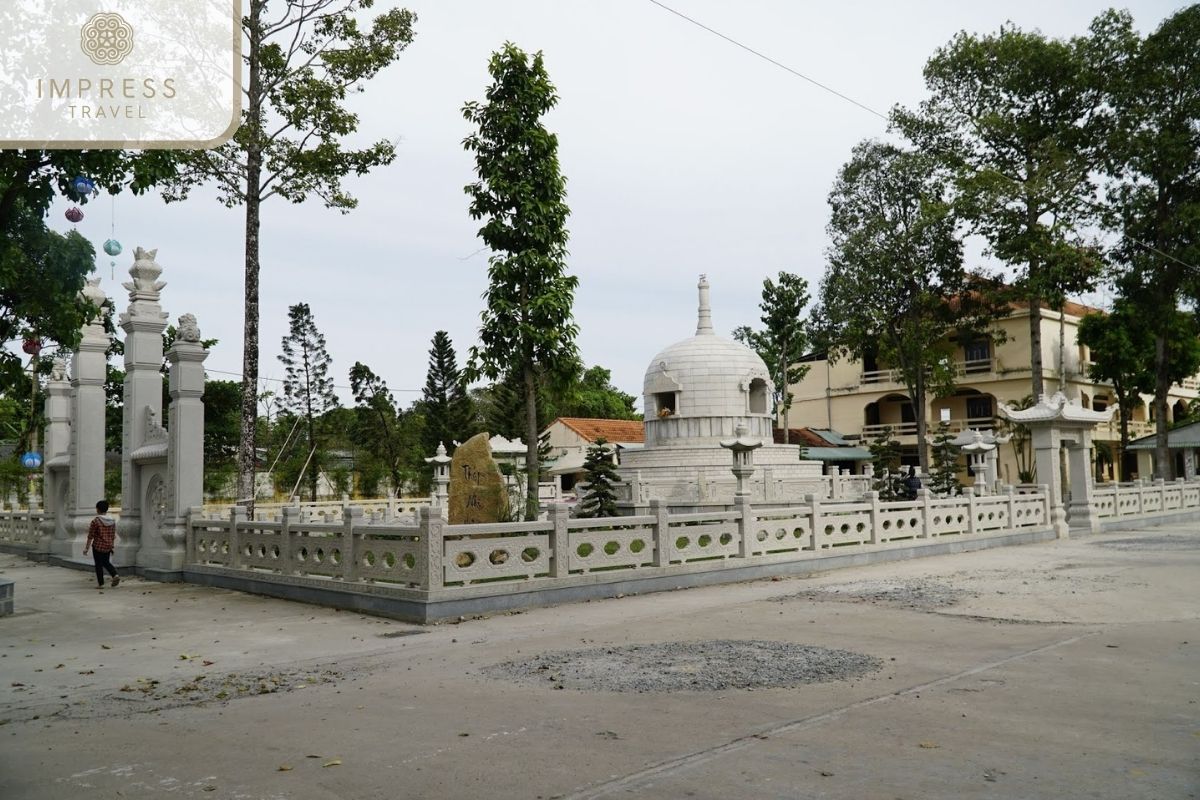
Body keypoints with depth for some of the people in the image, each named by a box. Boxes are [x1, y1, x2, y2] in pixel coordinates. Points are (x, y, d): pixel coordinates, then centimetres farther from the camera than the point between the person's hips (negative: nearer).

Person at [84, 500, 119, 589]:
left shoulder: (95, 521, -13)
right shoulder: (113, 521, 2)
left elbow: (90, 537, -11)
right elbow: (114, 535, 10)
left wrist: (86, 548, -3)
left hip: (98, 546, -5)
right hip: (108, 546, 5)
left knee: (99, 565, 6)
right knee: (106, 562, 20)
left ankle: (101, 584, 8)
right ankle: (115, 575, -1)